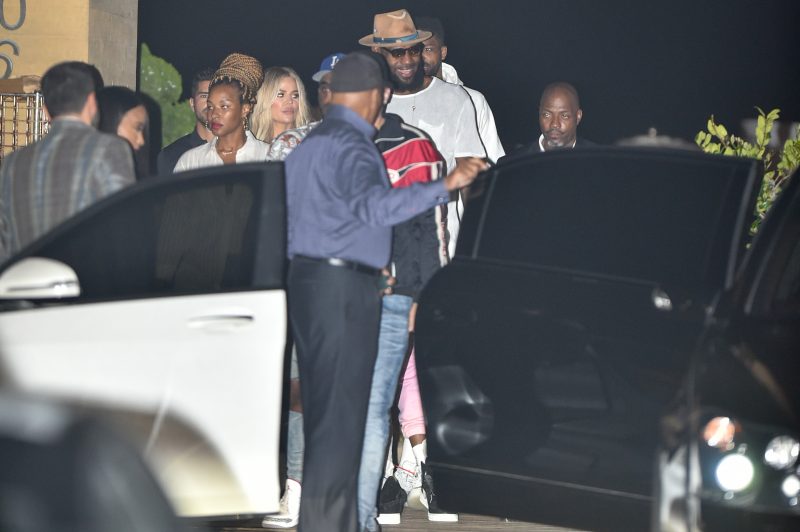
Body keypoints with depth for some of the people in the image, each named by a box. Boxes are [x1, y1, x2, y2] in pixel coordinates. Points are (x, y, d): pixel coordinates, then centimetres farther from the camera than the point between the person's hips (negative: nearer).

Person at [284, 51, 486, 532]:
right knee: (341, 409, -8)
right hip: (345, 286, -10)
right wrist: (444, 186, -38)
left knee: (323, 407, 14)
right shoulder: (351, 146, -14)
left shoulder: (310, 144, 18)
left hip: (307, 277, 10)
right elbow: (373, 204, -33)